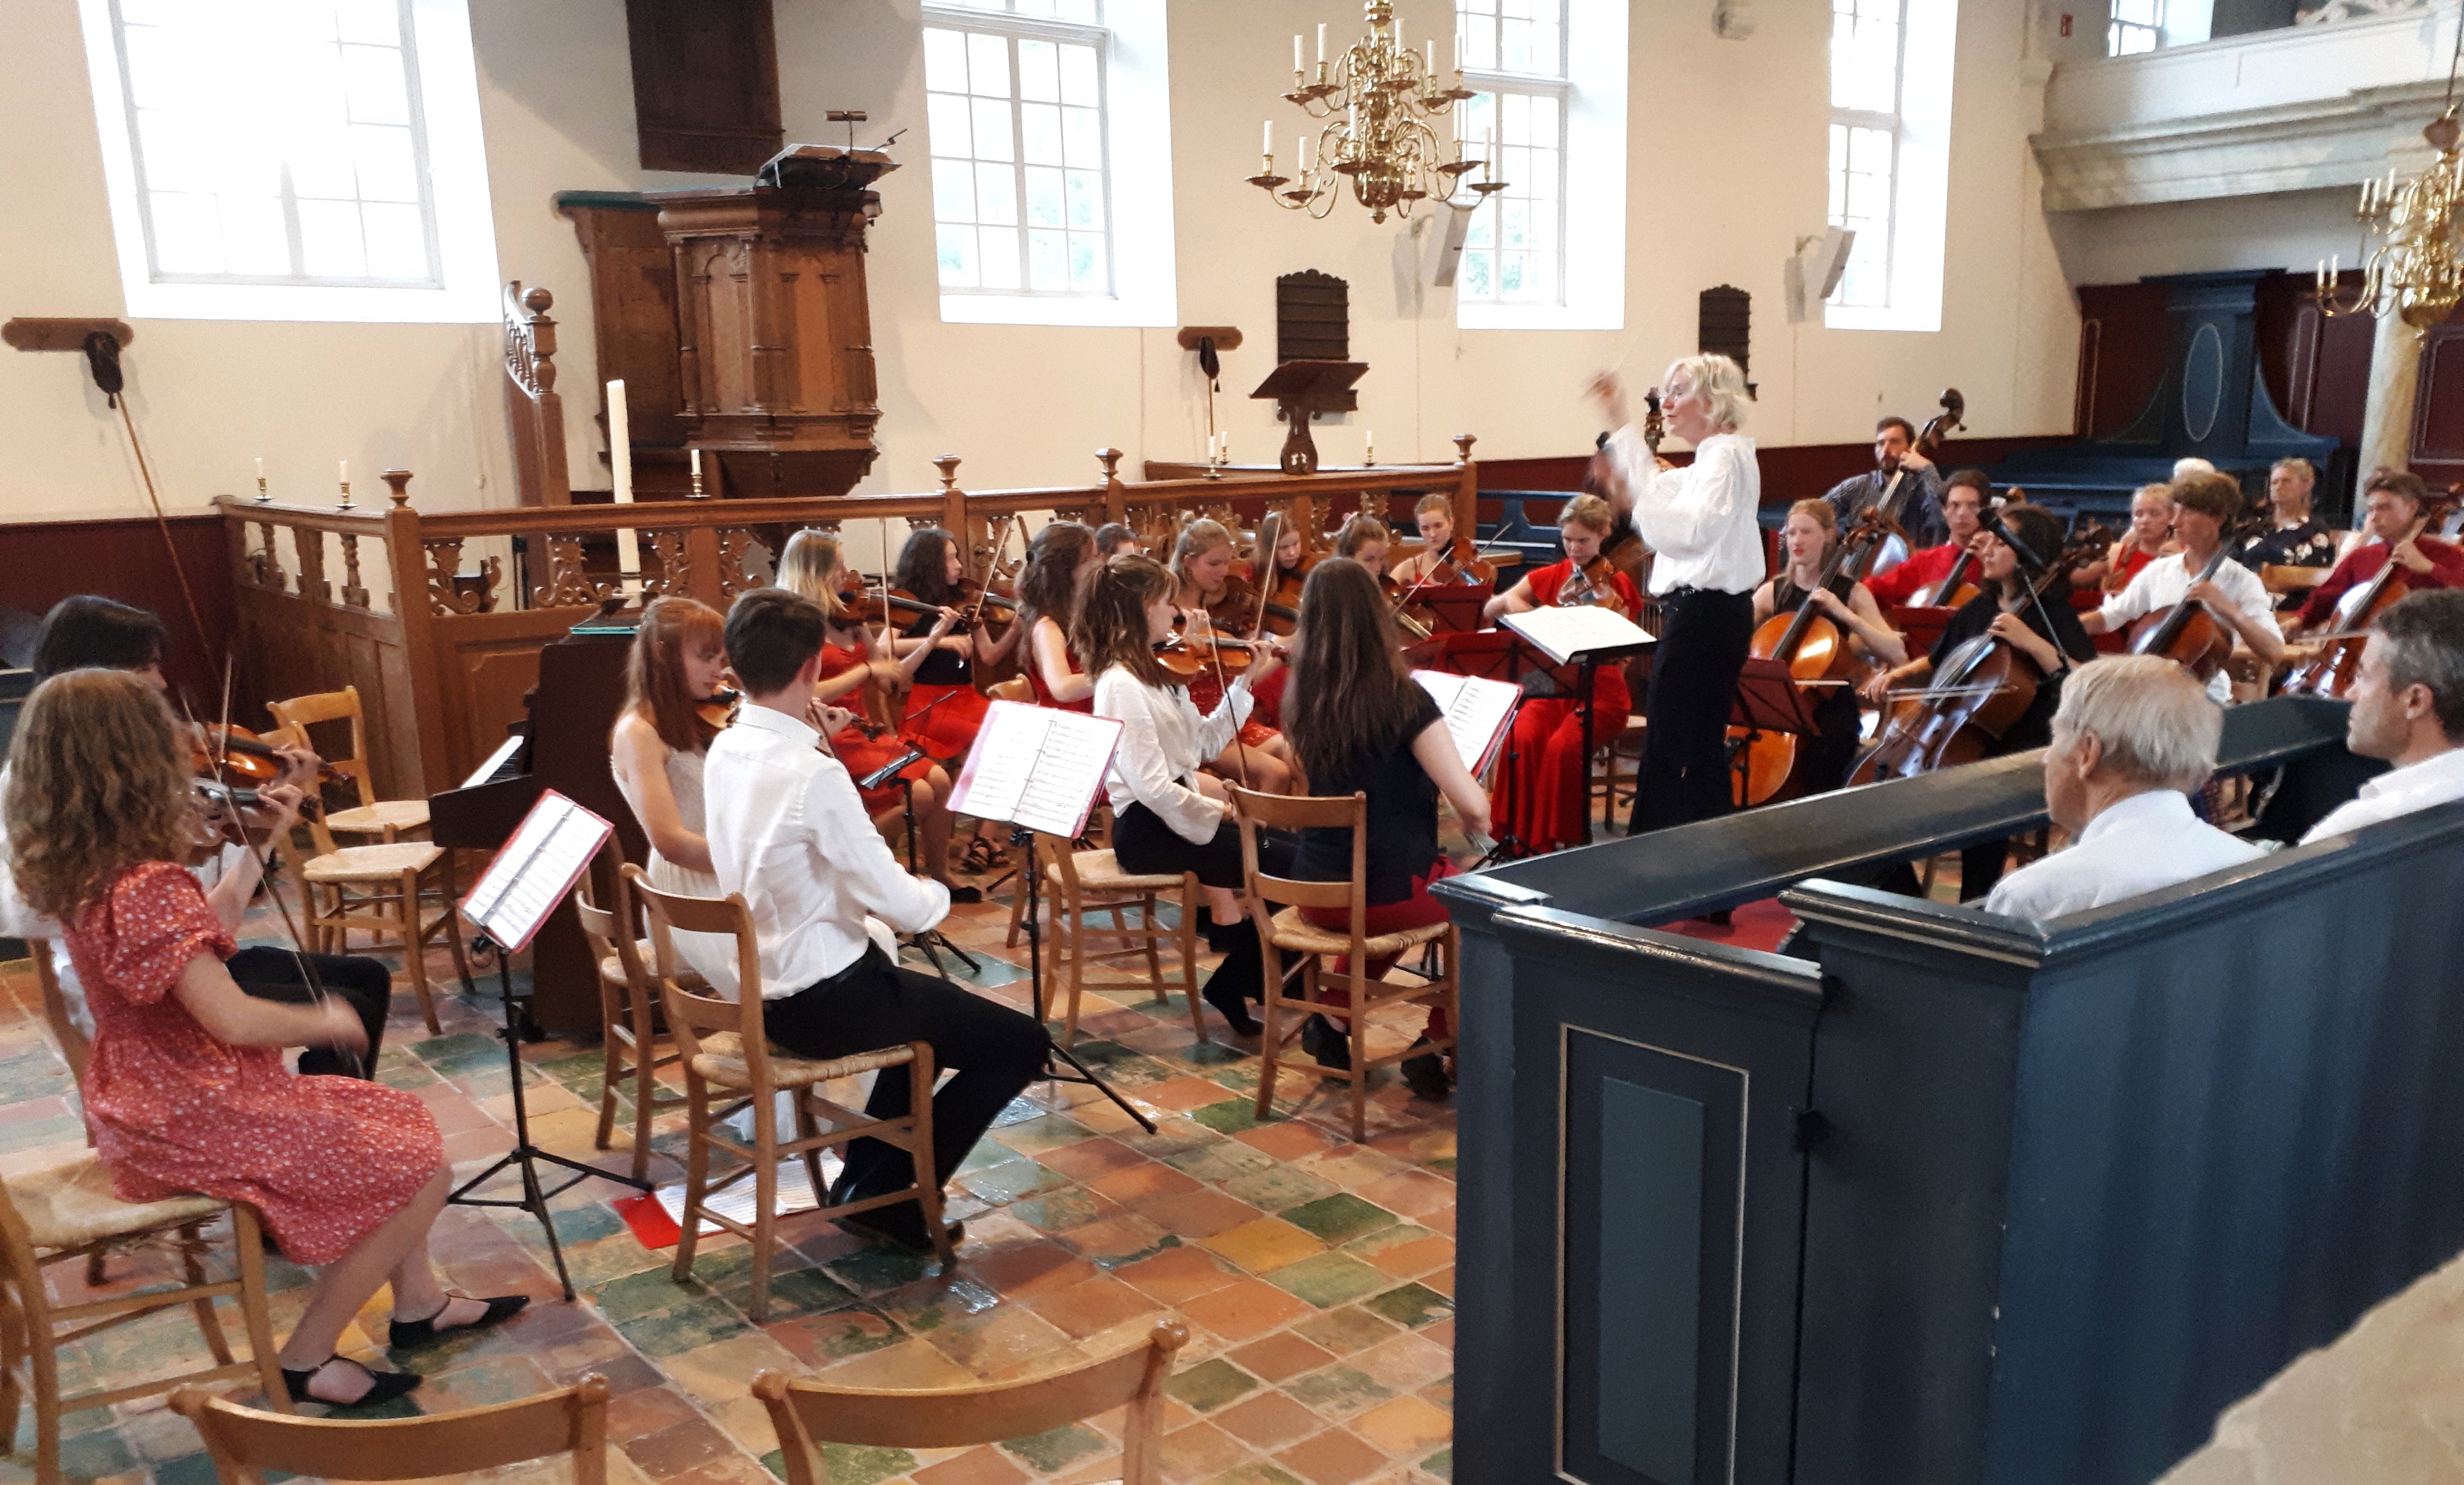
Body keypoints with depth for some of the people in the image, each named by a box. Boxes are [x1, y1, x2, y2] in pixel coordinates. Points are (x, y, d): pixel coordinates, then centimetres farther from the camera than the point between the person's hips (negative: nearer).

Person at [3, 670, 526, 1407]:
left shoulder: (83, 872, 1)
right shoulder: (146, 888, -29)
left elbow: (204, 935, 16)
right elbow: (233, 1019, -33)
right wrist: (325, 1022, -14)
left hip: (157, 1100, 10)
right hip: (197, 1123, -10)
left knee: (394, 1117, 19)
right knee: (421, 1170, -5)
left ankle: (418, 1303, 29)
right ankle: (306, 1361, 7)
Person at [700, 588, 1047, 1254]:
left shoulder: (724, 752, 0)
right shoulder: (813, 772, -27)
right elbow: (903, 907, -23)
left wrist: (872, 897, 6)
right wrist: (939, 893, -1)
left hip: (753, 986, 9)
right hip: (821, 998, -9)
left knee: (934, 1004, 32)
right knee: (1019, 1043, 3)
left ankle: (862, 1177, 29)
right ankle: (889, 1197, 8)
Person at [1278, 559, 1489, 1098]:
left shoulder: (1304, 701, -2)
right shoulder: (1403, 699, -19)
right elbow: (1473, 808, -20)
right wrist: (1478, 820, 1)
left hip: (1317, 895, 5)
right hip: (1393, 892, -5)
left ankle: (1331, 1015, 26)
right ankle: (1435, 1044, 20)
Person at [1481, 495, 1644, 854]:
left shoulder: (1615, 585, 1)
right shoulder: (1548, 577, 10)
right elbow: (1489, 611, 5)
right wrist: (1510, 600, -16)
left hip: (1600, 692, -2)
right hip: (1552, 686, 3)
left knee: (1564, 746, -32)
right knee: (1520, 740, -28)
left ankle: (1559, 839, -15)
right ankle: (1520, 834, -15)